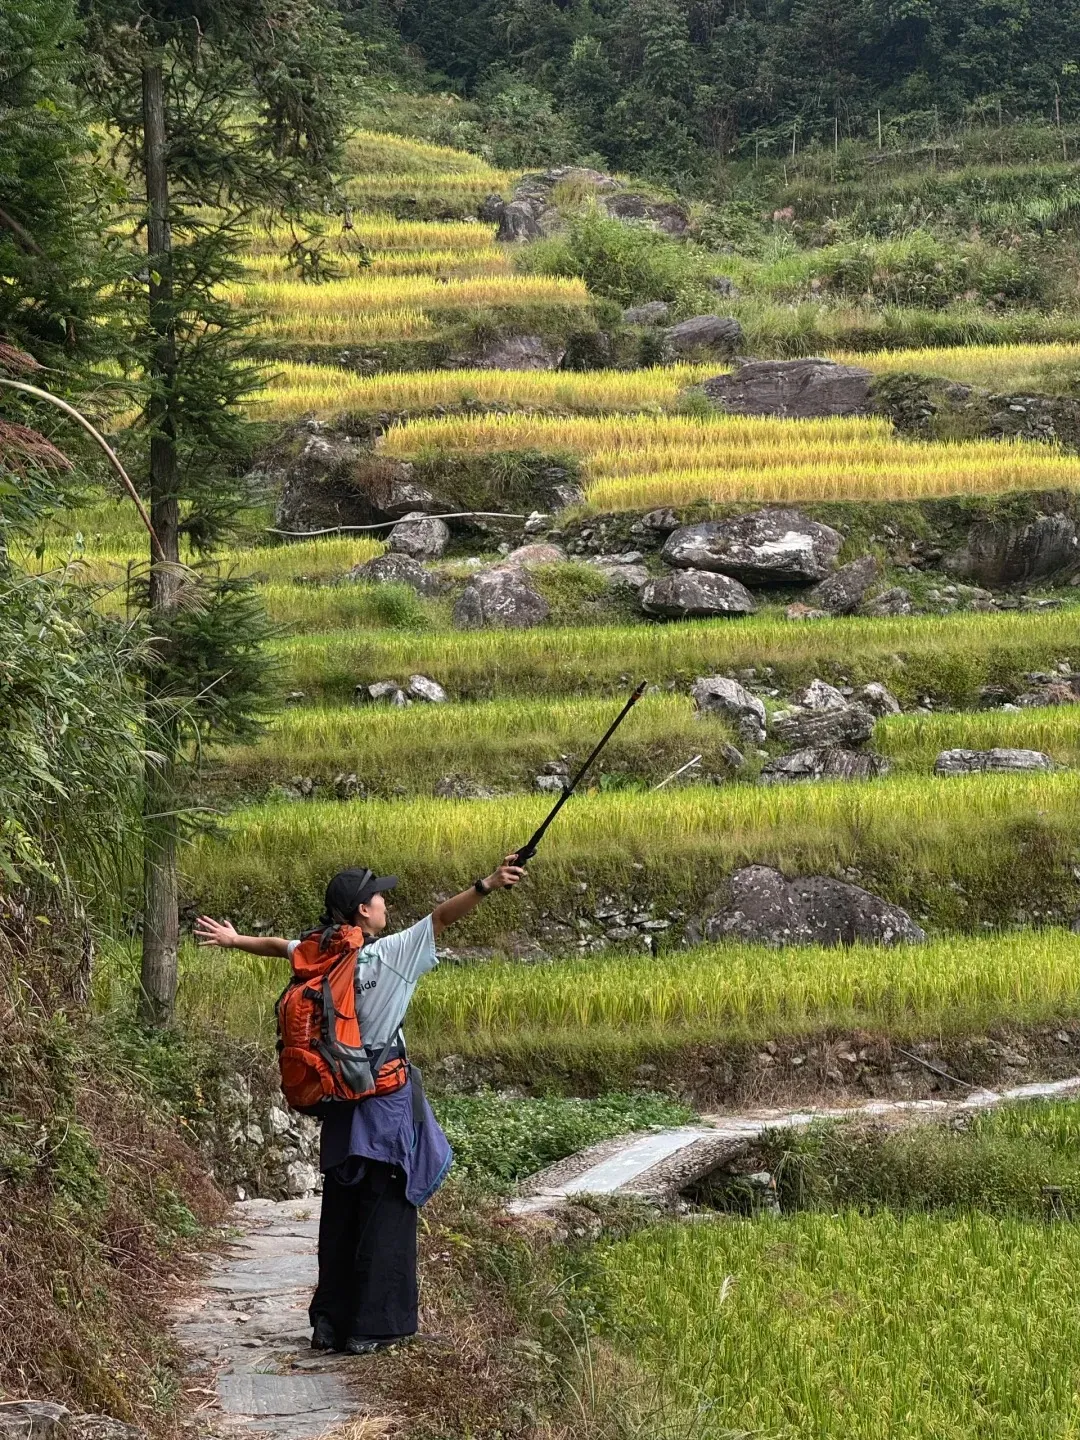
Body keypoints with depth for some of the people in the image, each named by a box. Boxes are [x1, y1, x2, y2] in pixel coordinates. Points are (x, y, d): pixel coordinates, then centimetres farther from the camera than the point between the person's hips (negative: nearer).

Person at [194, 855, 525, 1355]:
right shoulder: (390, 955, -13)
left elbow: (279, 945, 21)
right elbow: (443, 916, -20)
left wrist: (233, 939, 38)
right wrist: (487, 886, -22)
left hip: (340, 1099, 6)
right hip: (388, 1097, -6)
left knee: (340, 1211, 13)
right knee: (386, 1211, 0)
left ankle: (330, 1322, 18)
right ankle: (372, 1327, -1)